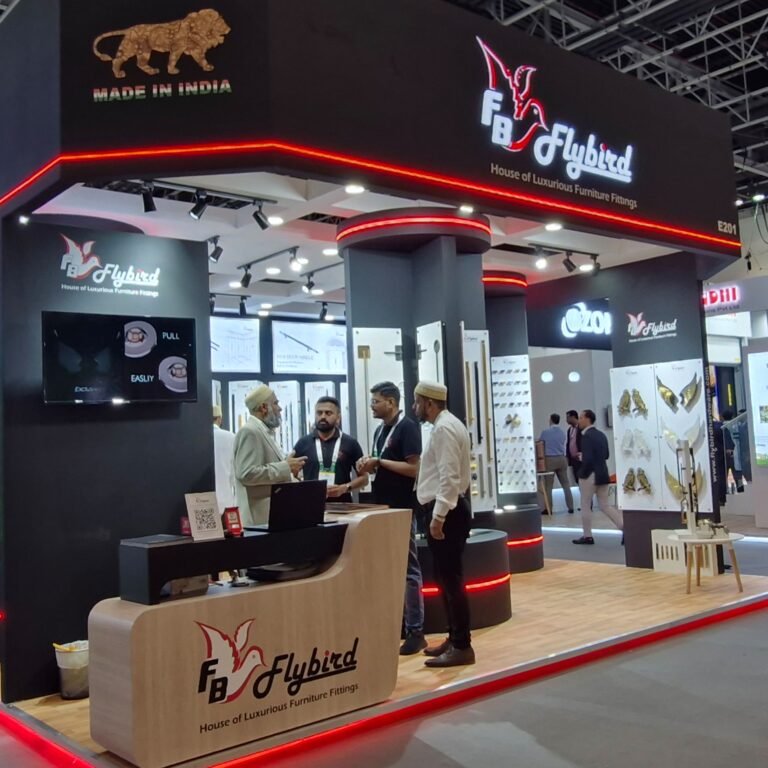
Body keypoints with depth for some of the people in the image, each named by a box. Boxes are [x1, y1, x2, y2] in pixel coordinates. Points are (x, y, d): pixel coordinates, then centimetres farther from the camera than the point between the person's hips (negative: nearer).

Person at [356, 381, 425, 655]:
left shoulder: (408, 427, -11)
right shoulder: (380, 430, 15)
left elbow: (413, 468, -18)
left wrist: (379, 461, -16)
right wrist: (369, 466, 0)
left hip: (402, 508, -9)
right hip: (382, 507, 9)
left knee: (408, 569, -4)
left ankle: (415, 631, 2)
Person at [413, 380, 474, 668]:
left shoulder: (443, 428, -15)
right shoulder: (448, 424, 17)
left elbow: (449, 477, -23)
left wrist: (438, 517, -24)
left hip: (447, 511, -11)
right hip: (448, 508, 11)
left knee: (451, 579, -5)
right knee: (446, 578, 16)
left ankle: (462, 647, 1)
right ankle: (455, 638, 25)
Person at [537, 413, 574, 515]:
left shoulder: (545, 432, -7)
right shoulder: (563, 433, 8)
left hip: (549, 460, -4)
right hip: (561, 459, 4)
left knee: (548, 485, 1)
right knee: (566, 484, 8)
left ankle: (548, 509, 2)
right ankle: (570, 507, 8)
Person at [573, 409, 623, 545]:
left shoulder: (587, 436, -16)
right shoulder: (601, 434, 11)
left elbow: (587, 458, -22)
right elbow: (606, 455, 17)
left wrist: (583, 474, -12)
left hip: (590, 475, -8)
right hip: (602, 474, 8)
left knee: (586, 506, 5)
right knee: (605, 505, 12)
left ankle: (587, 536, 12)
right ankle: (624, 527, -1)